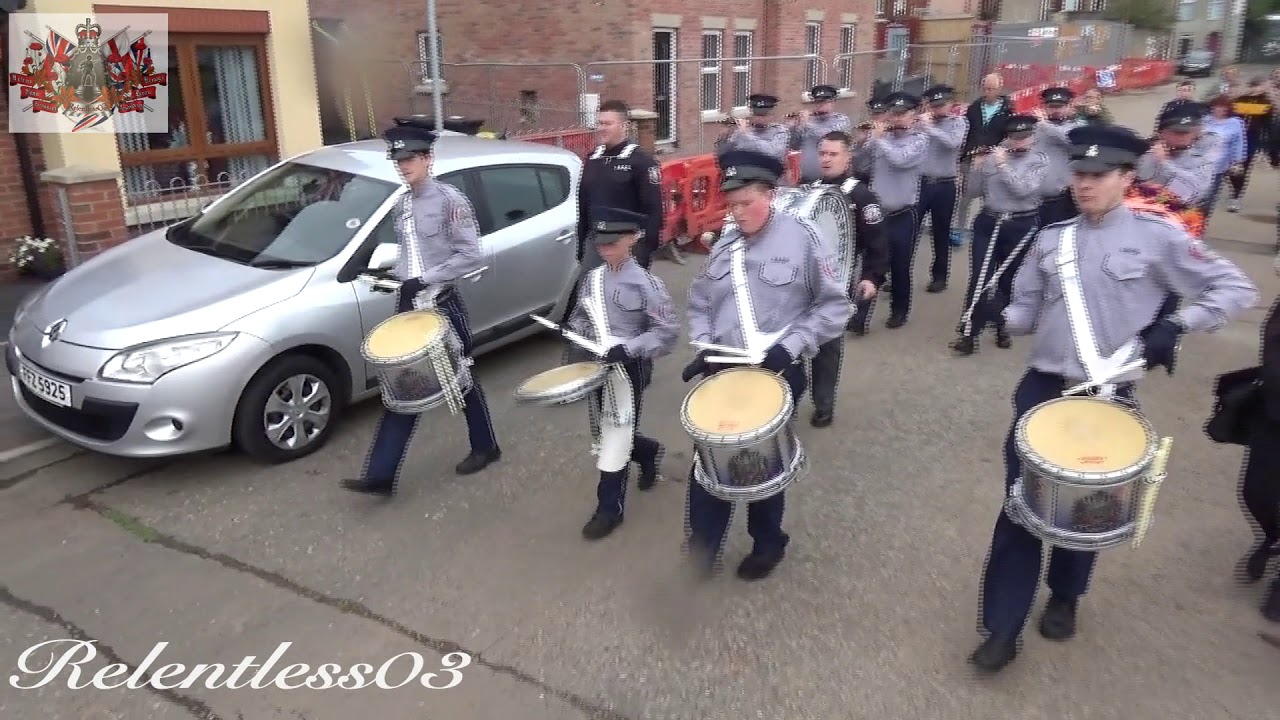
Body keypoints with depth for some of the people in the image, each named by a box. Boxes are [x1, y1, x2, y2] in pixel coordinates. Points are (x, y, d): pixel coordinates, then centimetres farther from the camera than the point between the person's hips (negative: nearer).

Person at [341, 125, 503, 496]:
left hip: (442, 303, -6)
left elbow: (471, 255, -17)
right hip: (408, 302, 6)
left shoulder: (449, 199, -12)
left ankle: (485, 448, 33)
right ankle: (380, 475, 5)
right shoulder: (403, 204, 9)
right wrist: (394, 274, 4)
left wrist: (426, 279, -21)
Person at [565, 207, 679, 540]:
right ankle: (648, 451, 47)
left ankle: (609, 509, 14)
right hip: (597, 365, 7)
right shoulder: (593, 278, 5)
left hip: (628, 369, -6)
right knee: (605, 432, 18)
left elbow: (668, 331, -15)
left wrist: (628, 349, -26)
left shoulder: (645, 283, -15)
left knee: (615, 437, 0)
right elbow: (580, 317, 17)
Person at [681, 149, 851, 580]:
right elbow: (699, 303, 15)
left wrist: (791, 346, -17)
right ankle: (703, 538, 16)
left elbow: (834, 307, -7)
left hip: (778, 373, -3)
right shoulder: (723, 247, 4)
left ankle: (768, 542, 32)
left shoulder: (802, 238, -9)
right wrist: (704, 346, -2)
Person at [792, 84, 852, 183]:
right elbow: (794, 146, 10)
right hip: (805, 170, 4)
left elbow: (829, 136, -16)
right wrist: (796, 126, -6)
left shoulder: (842, 119, 2)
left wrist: (806, 124, -9)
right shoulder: (808, 119, 13)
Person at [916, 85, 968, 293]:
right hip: (920, 182, 1)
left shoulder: (959, 122, 0)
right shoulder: (923, 121, 5)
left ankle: (939, 276, 21)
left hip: (944, 185, -1)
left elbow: (953, 142, -20)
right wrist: (921, 123, -14)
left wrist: (929, 127, -24)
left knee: (941, 233, 9)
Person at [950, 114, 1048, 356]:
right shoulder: (993, 156, 5)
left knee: (1009, 281, 9)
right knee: (979, 278, -6)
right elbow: (975, 190, 5)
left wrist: (1003, 165, -17)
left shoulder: (1039, 161, 0)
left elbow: (1023, 189, -16)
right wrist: (978, 166, -11)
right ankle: (969, 333, -5)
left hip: (1021, 226, -1)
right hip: (988, 222, 1)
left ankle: (1003, 327, 28)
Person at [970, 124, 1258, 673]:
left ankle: (1064, 598, 40)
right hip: (1041, 387, 2)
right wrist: (1003, 317, -12)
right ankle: (1003, 627, 9)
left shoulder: (1157, 235, -5)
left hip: (1107, 396, -2)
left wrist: (1176, 325, -19)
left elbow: (1236, 289, -3)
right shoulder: (1051, 238, 6)